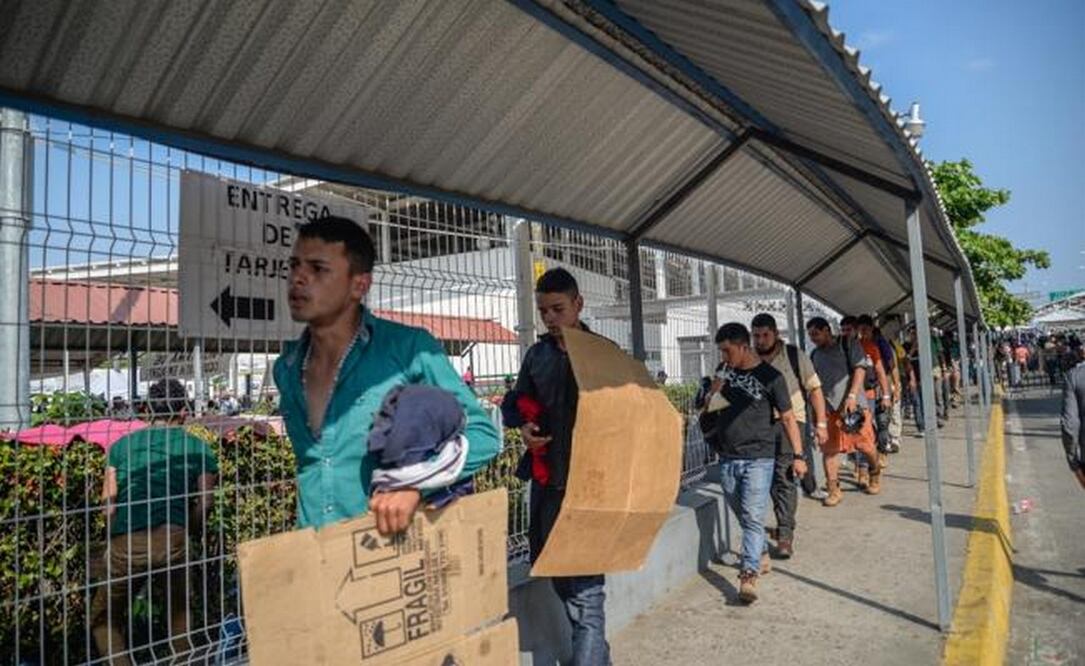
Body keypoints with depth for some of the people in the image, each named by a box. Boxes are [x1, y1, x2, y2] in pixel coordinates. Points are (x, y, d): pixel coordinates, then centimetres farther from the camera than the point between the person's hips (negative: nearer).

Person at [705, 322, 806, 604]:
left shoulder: (770, 376, -6)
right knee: (743, 516, 16)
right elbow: (711, 405, 13)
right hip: (727, 459, 5)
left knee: (753, 518, -11)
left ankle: (749, 576, -13)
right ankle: (761, 556, 36)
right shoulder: (725, 370, 9)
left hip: (758, 458, -5)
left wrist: (798, 456, -7)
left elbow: (787, 418, -3)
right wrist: (720, 378, -5)